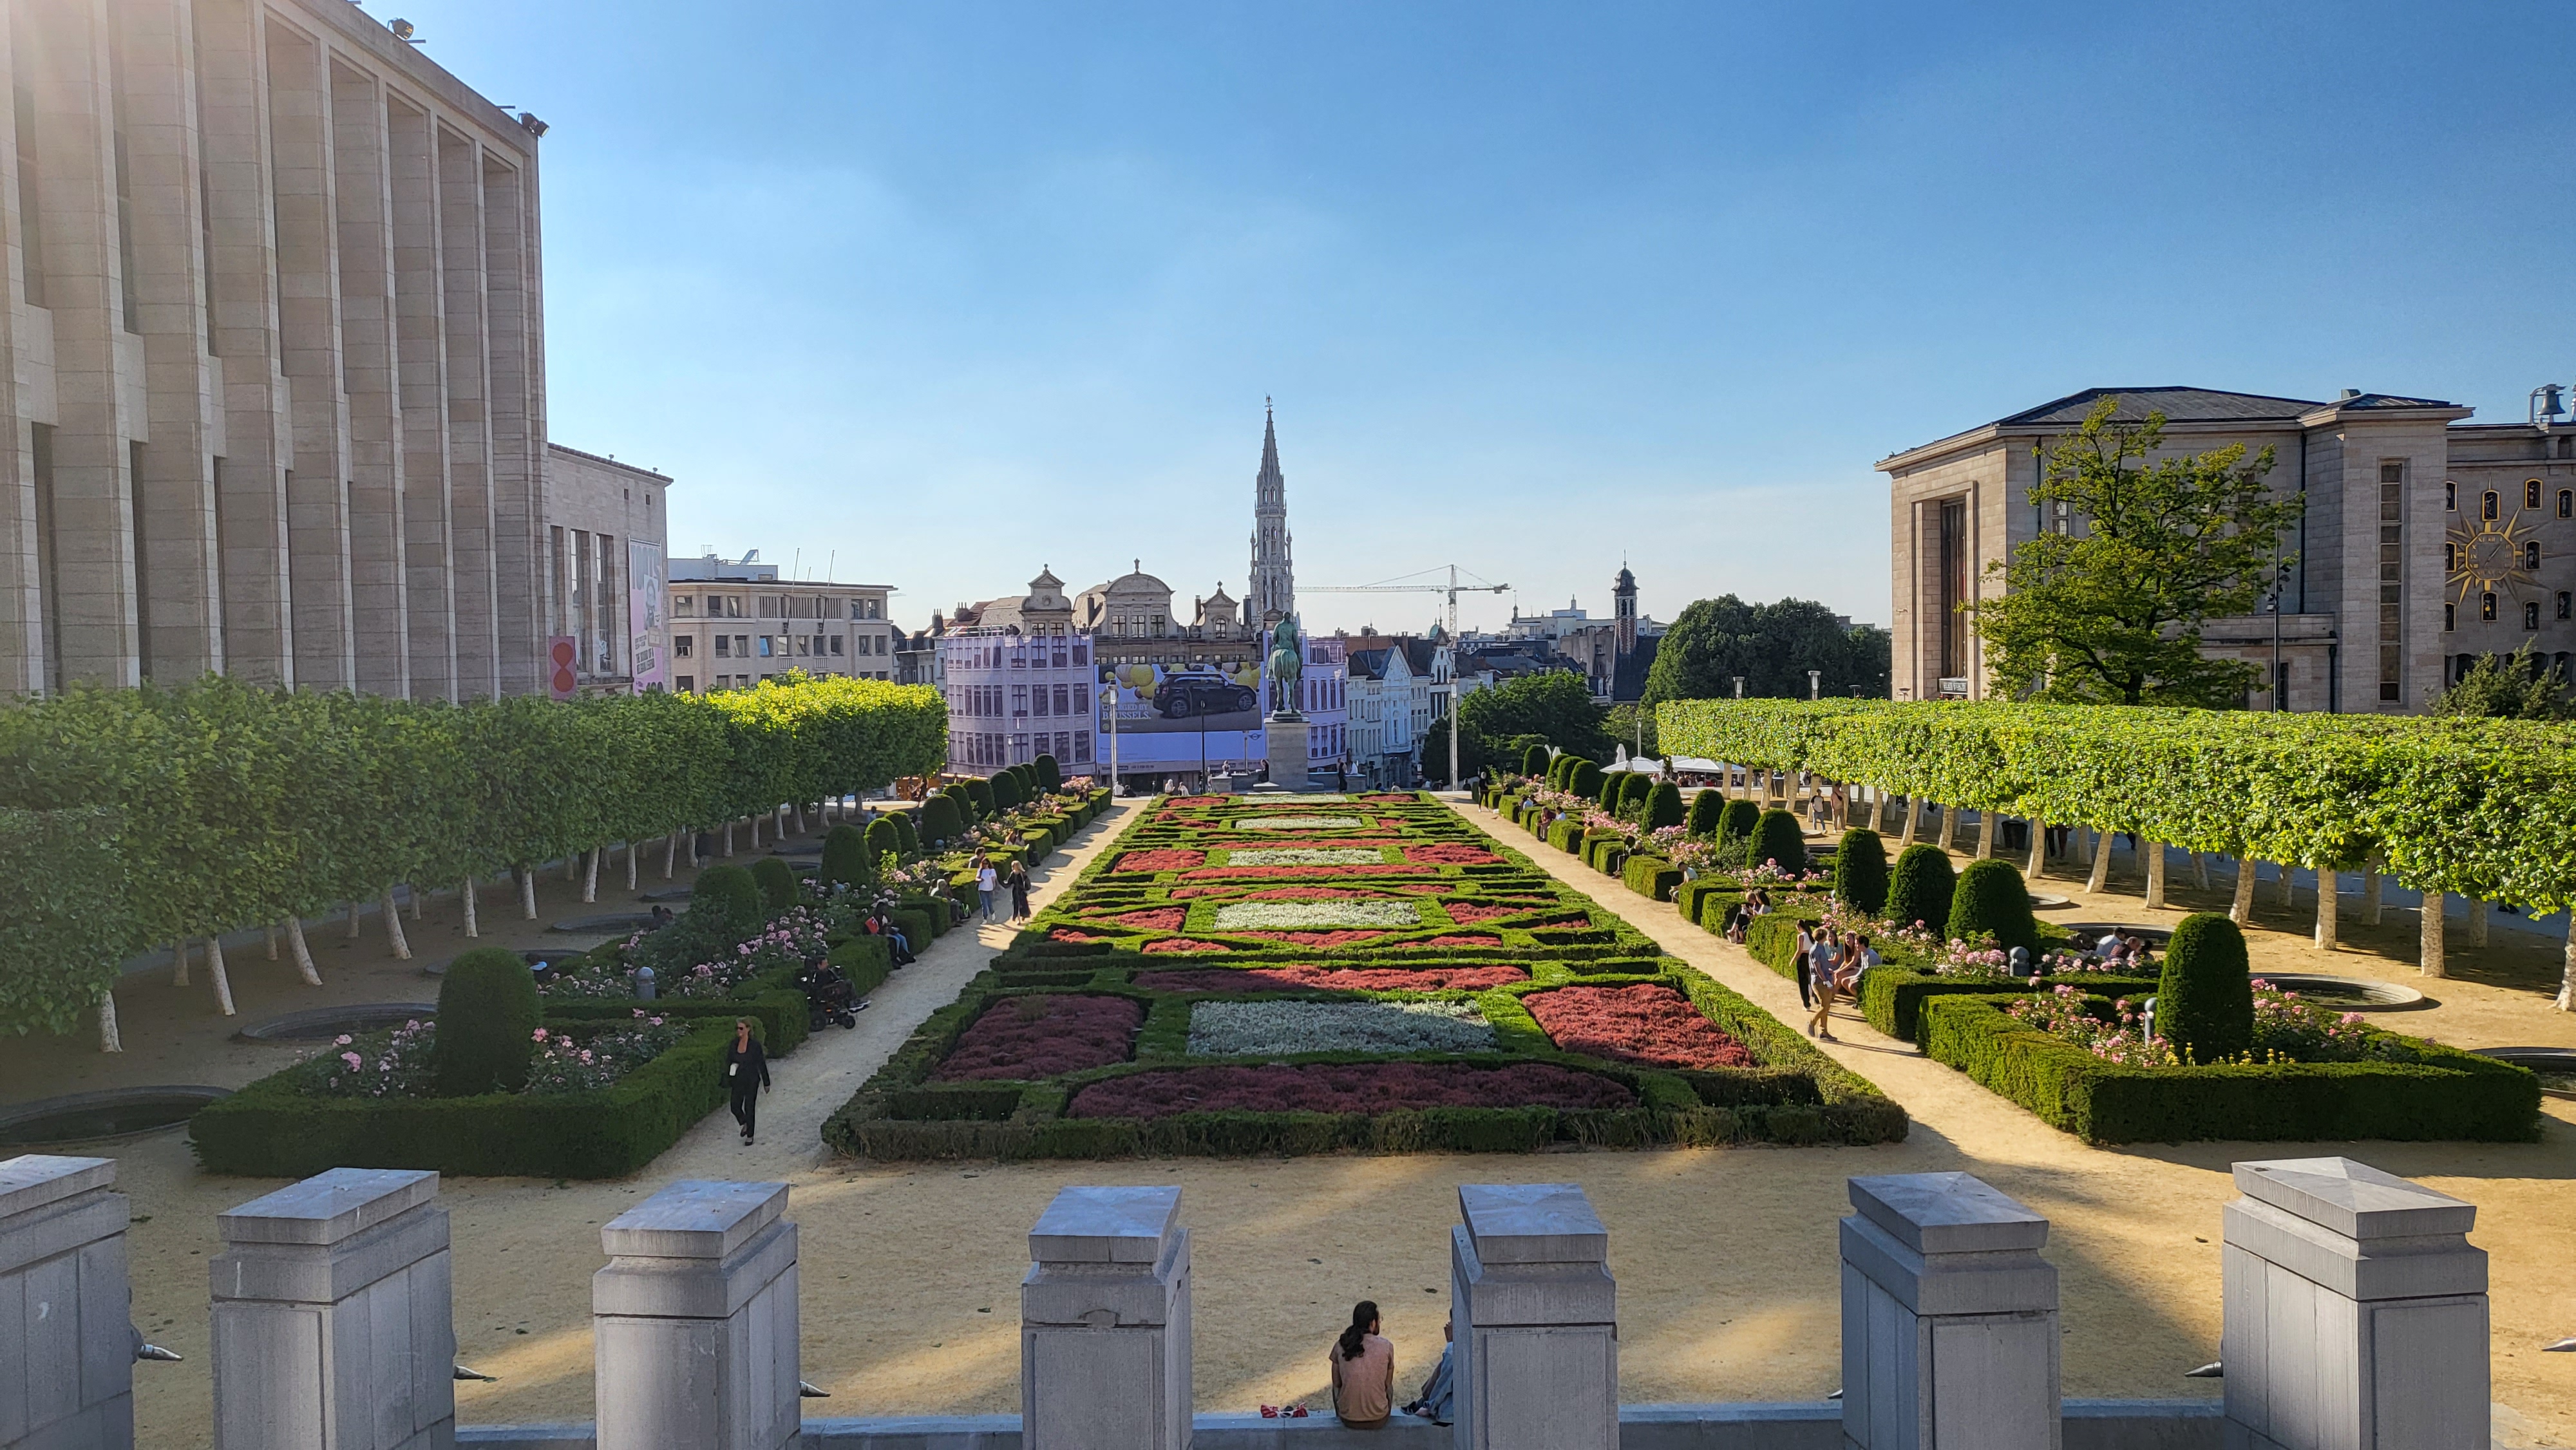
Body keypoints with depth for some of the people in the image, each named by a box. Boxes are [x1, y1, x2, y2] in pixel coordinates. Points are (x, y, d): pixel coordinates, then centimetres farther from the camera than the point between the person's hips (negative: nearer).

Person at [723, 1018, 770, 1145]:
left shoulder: (755, 1044, -12)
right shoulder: (734, 1044, -1)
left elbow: (762, 1064, -7)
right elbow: (729, 1063, 7)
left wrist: (766, 1083, -4)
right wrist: (728, 1082, 7)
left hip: (752, 1081, -4)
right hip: (738, 1081, 4)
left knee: (749, 1108, 2)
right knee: (735, 1107, 4)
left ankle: (750, 1136, 17)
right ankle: (745, 1124, 35)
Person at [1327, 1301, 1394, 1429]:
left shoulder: (1341, 1346, -7)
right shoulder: (1386, 1347, -10)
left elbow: (1337, 1383, 5)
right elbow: (1388, 1384, 3)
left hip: (1348, 1419, 1)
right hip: (1378, 1420, -1)